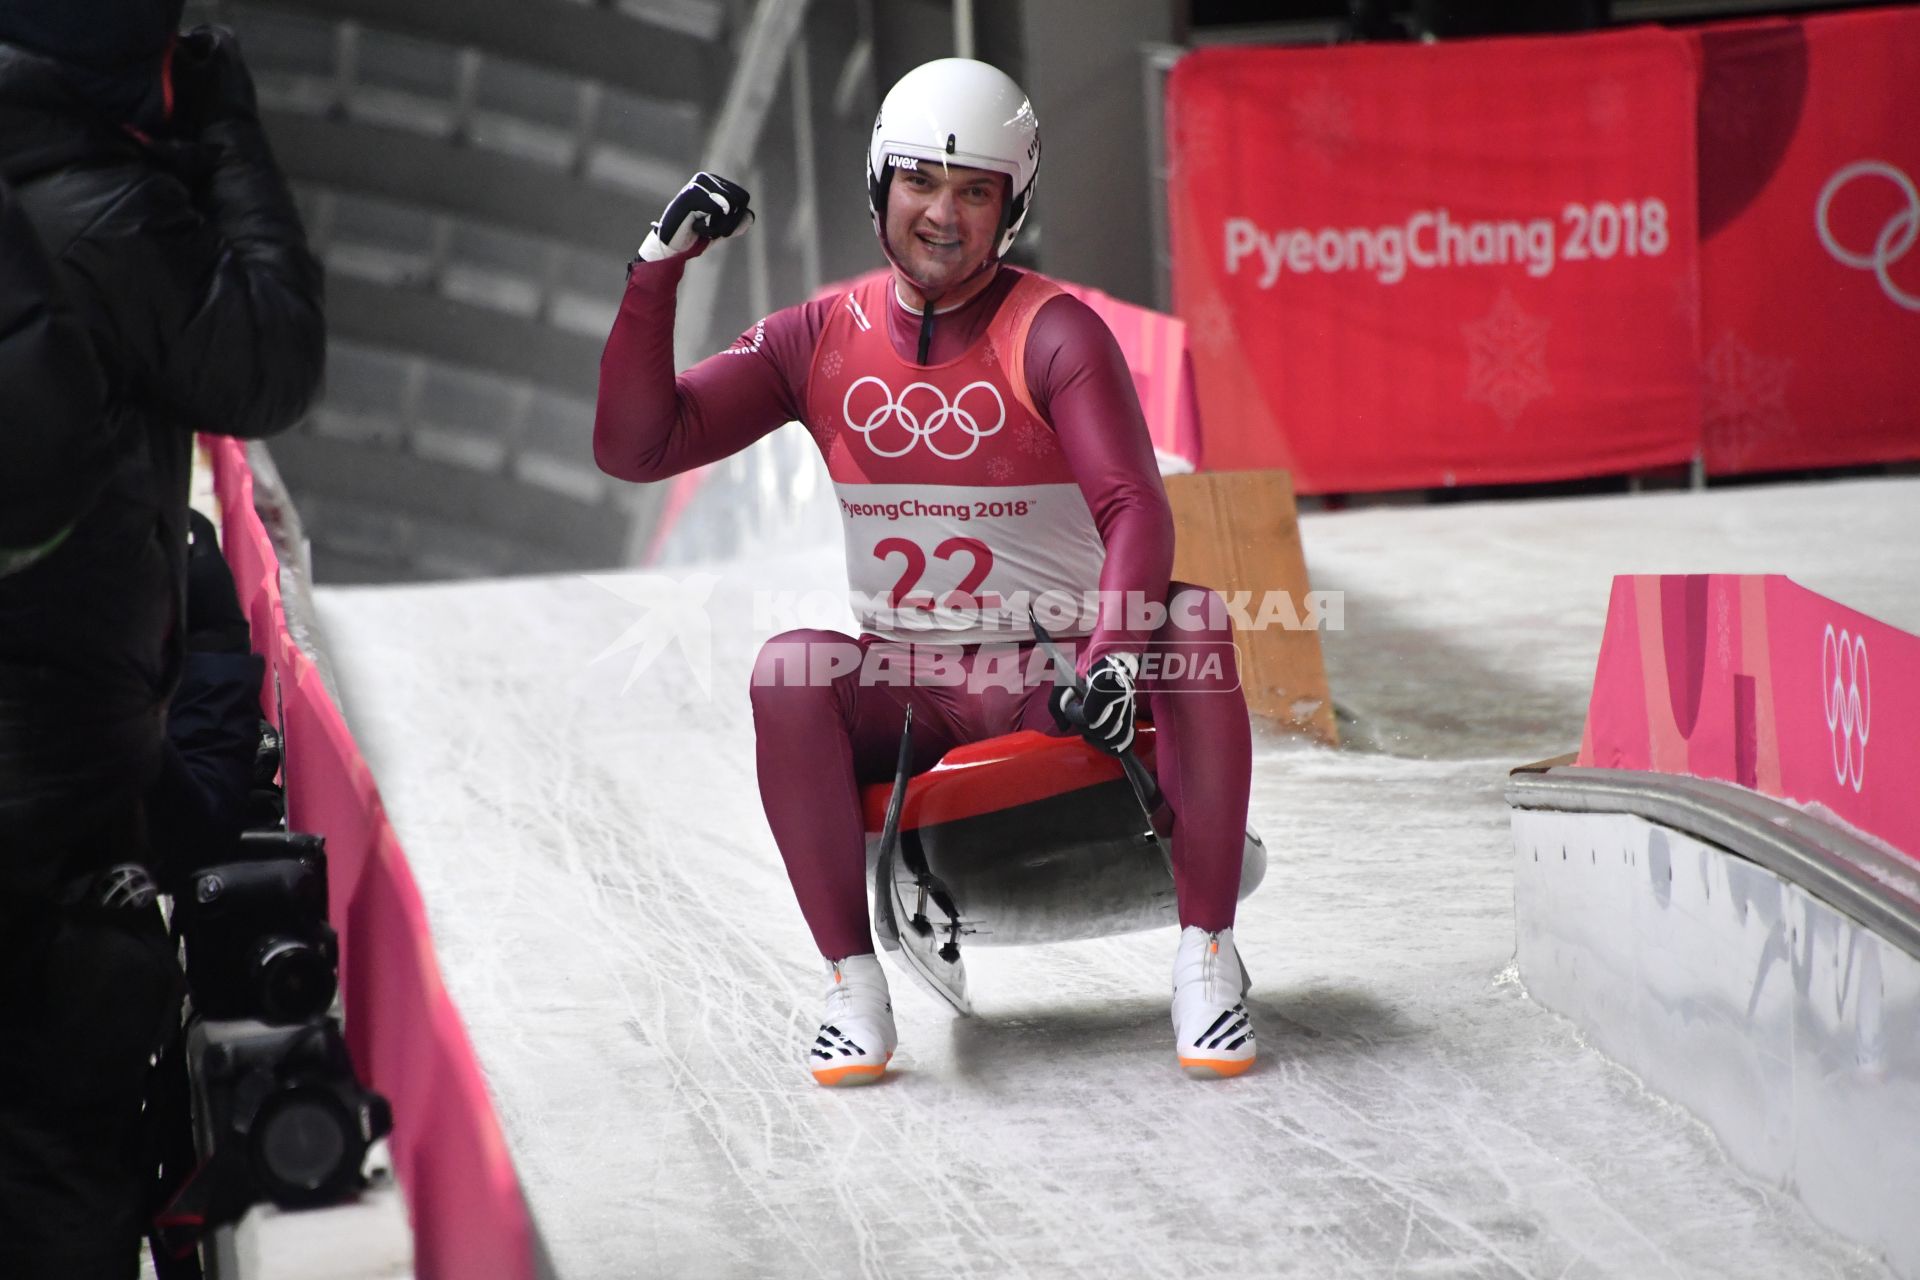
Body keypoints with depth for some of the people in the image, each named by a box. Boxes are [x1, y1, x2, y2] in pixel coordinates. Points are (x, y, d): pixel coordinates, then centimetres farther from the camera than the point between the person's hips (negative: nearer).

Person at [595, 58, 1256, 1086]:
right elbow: (634, 447, -1)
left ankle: (1205, 959, -24)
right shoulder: (820, 340, 3)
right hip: (902, 689, 1)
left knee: (1194, 617, -29)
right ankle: (854, 986, -23)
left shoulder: (1052, 334, -6)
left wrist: (1114, 652, -38)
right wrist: (658, 270, -11)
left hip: (1055, 678, -1)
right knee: (789, 667, -30)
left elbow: (1136, 509, -19)